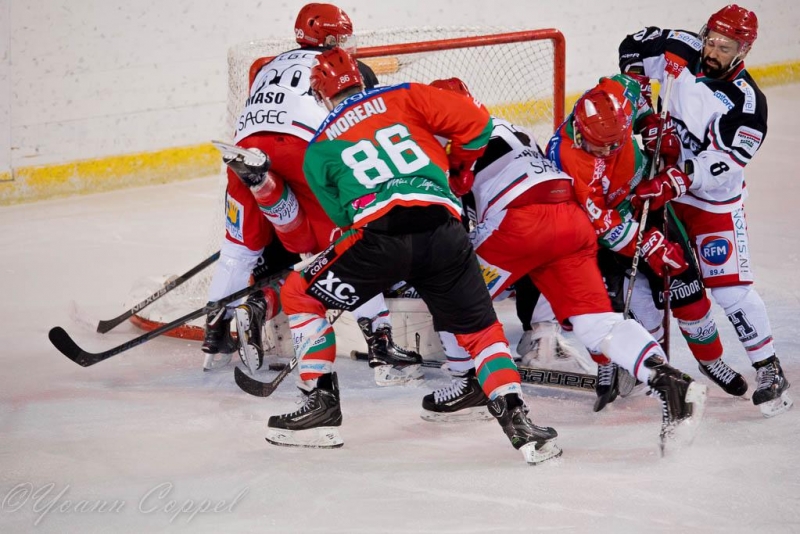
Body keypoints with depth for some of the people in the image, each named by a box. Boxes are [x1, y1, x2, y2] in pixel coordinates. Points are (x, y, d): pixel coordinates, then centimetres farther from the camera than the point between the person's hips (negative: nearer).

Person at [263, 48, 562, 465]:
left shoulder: (317, 150, 22)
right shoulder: (403, 98, 21)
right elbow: (474, 122, 12)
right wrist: (458, 168, 31)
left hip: (379, 234, -2)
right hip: (443, 231, 2)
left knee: (300, 295, 20)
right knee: (481, 331, 18)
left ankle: (322, 404, 18)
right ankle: (516, 420, 1)